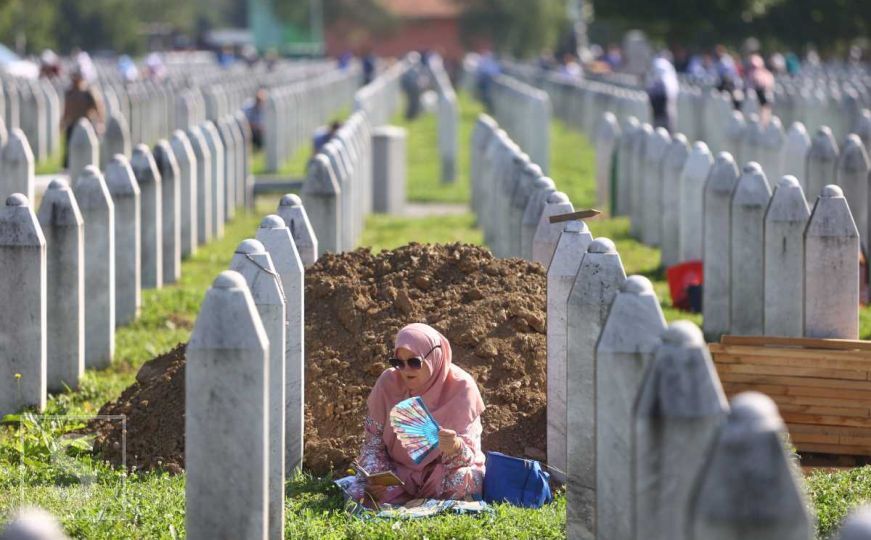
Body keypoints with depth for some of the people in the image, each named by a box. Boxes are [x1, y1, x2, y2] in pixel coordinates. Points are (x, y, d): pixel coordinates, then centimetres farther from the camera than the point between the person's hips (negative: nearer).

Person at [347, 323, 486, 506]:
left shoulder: (460, 387, -15)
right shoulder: (388, 383, -8)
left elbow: (468, 453, -17)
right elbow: (373, 443, 0)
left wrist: (455, 447, -42)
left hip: (443, 470, -2)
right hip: (400, 471, 2)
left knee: (461, 481, -35)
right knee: (358, 494, -25)